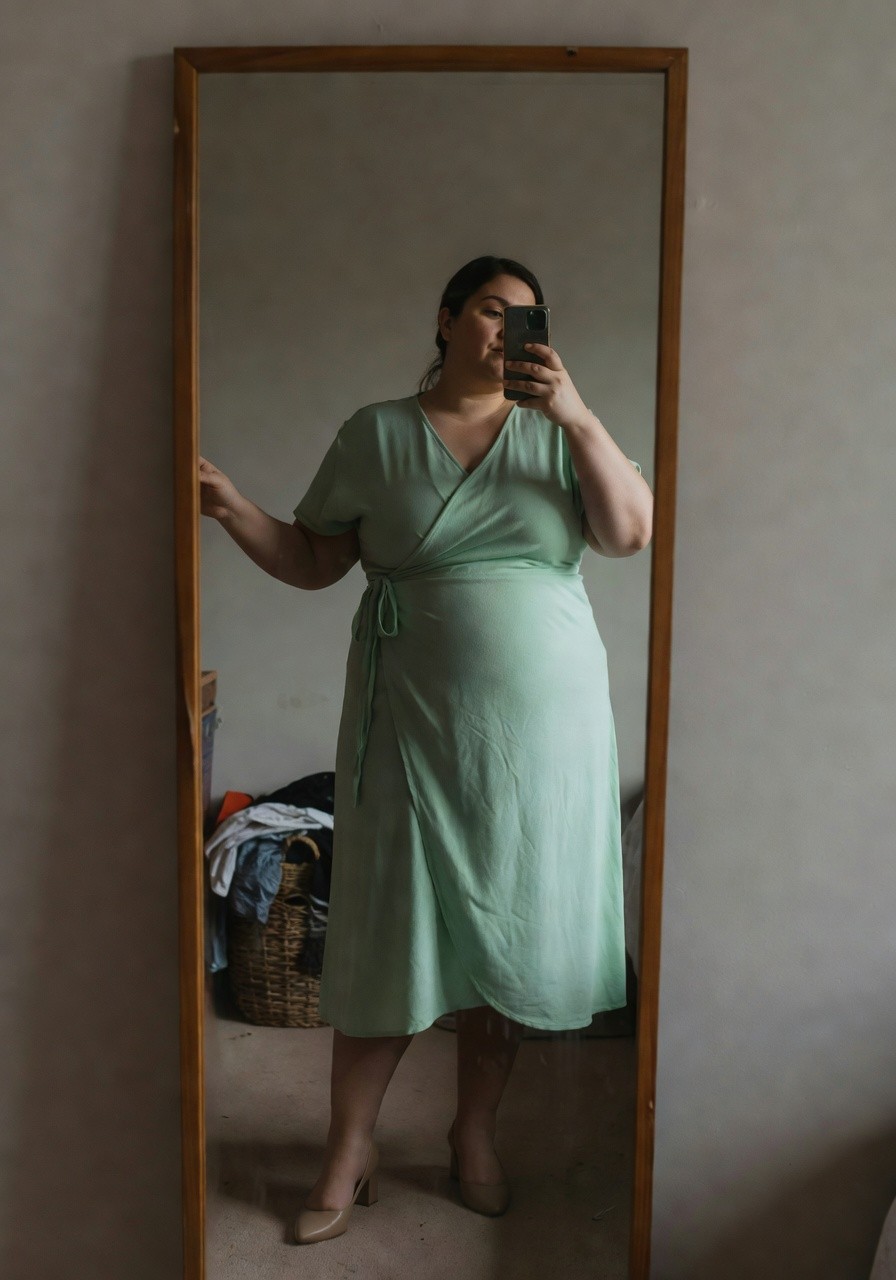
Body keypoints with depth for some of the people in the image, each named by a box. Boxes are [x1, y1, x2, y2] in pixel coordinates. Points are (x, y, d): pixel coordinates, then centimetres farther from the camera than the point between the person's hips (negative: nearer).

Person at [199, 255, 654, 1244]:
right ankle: (350, 1151, 22)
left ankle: (475, 1133, 30)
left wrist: (578, 417, -15)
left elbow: (632, 531, -6)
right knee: (389, 927, 4)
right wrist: (233, 510, -10)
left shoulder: (554, 433, 7)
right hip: (413, 719, -1)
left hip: (541, 724, 2)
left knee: (509, 926, 9)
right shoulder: (375, 435, 4)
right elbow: (311, 561, 6)